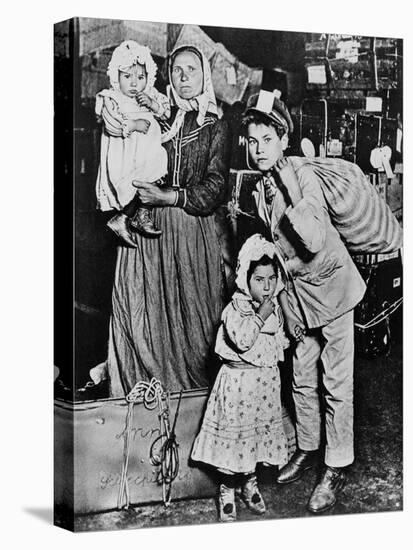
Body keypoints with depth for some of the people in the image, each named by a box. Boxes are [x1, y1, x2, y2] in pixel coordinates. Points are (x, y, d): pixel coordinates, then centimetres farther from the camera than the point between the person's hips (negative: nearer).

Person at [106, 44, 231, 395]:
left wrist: (169, 197, -13)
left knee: (192, 319, -2)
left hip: (194, 233, -1)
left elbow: (216, 189, -3)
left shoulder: (215, 128, 7)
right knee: (144, 316, -2)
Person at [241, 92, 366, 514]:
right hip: (297, 292, 7)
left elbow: (315, 241, -31)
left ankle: (337, 468, 8)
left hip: (330, 286, -6)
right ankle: (307, 449, 32)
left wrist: (291, 198, -35)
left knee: (336, 384, -1)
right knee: (301, 379, 15)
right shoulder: (259, 189, 2)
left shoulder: (304, 179, -19)